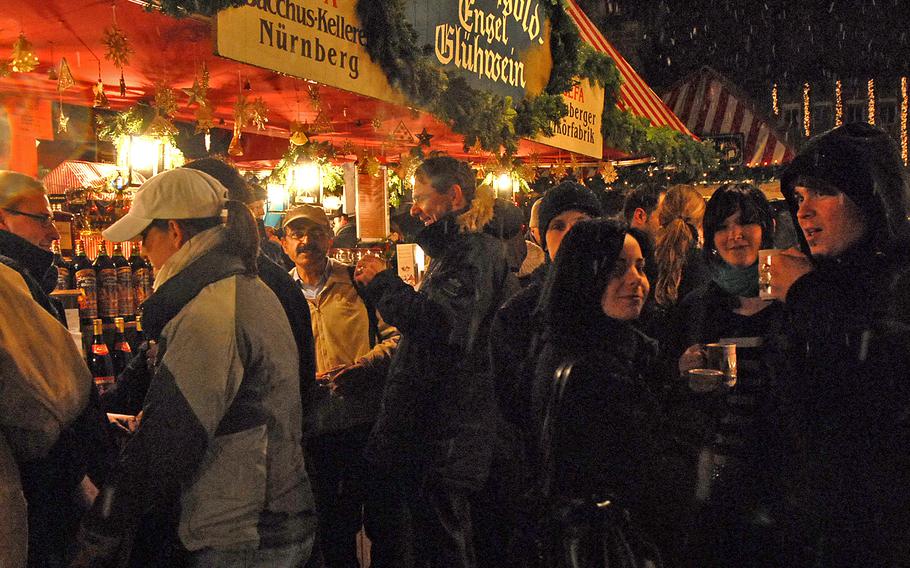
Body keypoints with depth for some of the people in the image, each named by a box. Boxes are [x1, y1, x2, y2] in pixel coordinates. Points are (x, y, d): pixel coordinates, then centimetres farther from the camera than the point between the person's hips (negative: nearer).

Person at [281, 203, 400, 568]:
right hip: (315, 428, 2)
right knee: (333, 528, 16)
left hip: (368, 421, -1)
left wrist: (362, 366, -19)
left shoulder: (359, 282, 1)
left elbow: (395, 335, -3)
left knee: (383, 522, 9)